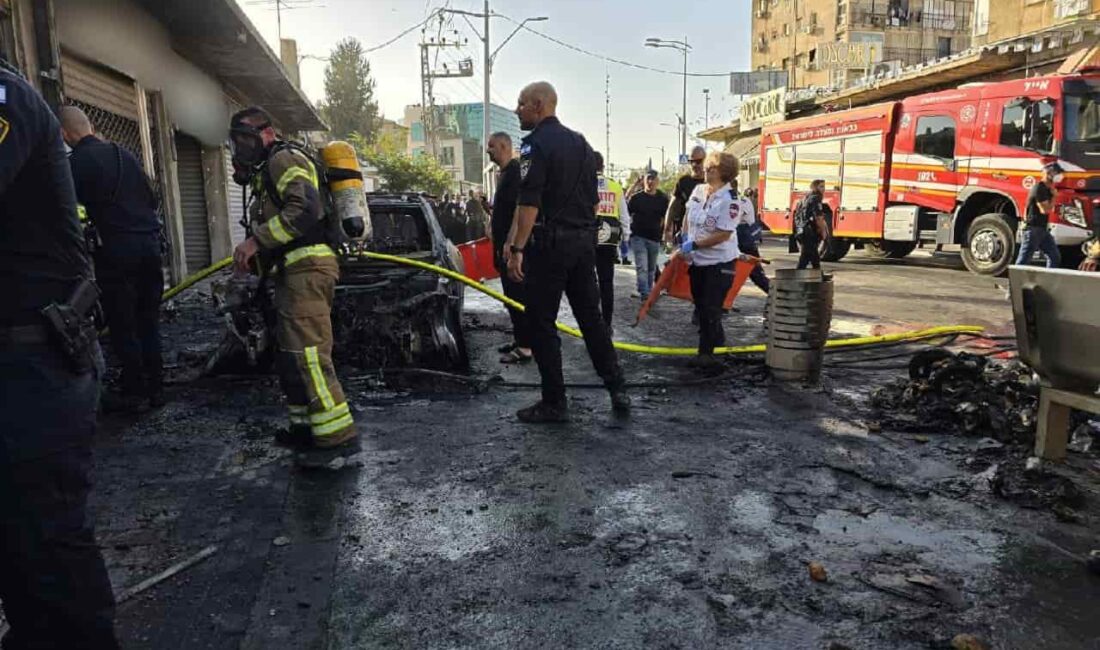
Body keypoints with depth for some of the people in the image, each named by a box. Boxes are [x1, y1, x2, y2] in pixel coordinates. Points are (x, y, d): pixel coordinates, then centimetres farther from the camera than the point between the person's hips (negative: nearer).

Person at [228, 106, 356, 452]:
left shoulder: (284, 159, -6)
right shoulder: (267, 169, 28)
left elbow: (304, 210, -22)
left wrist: (256, 240, -18)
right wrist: (255, 254, 15)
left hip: (307, 268, -11)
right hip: (297, 271, 11)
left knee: (307, 352, -14)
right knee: (292, 354, 15)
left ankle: (335, 430, -11)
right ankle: (308, 424, 23)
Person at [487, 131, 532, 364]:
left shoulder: (516, 171, -15)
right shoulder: (506, 172, 16)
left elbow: (520, 209, -22)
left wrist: (510, 244, -25)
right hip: (504, 244, 10)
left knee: (518, 296, -7)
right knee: (512, 295, 15)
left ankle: (525, 347, -4)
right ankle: (519, 338, 24)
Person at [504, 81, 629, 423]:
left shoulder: (536, 143, -10)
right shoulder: (580, 142, 15)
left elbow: (529, 202, -20)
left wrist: (517, 247, -21)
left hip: (550, 242, -8)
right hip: (585, 240, 8)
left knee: (541, 323, 1)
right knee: (591, 315, 14)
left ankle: (554, 403, 6)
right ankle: (617, 389, 17)